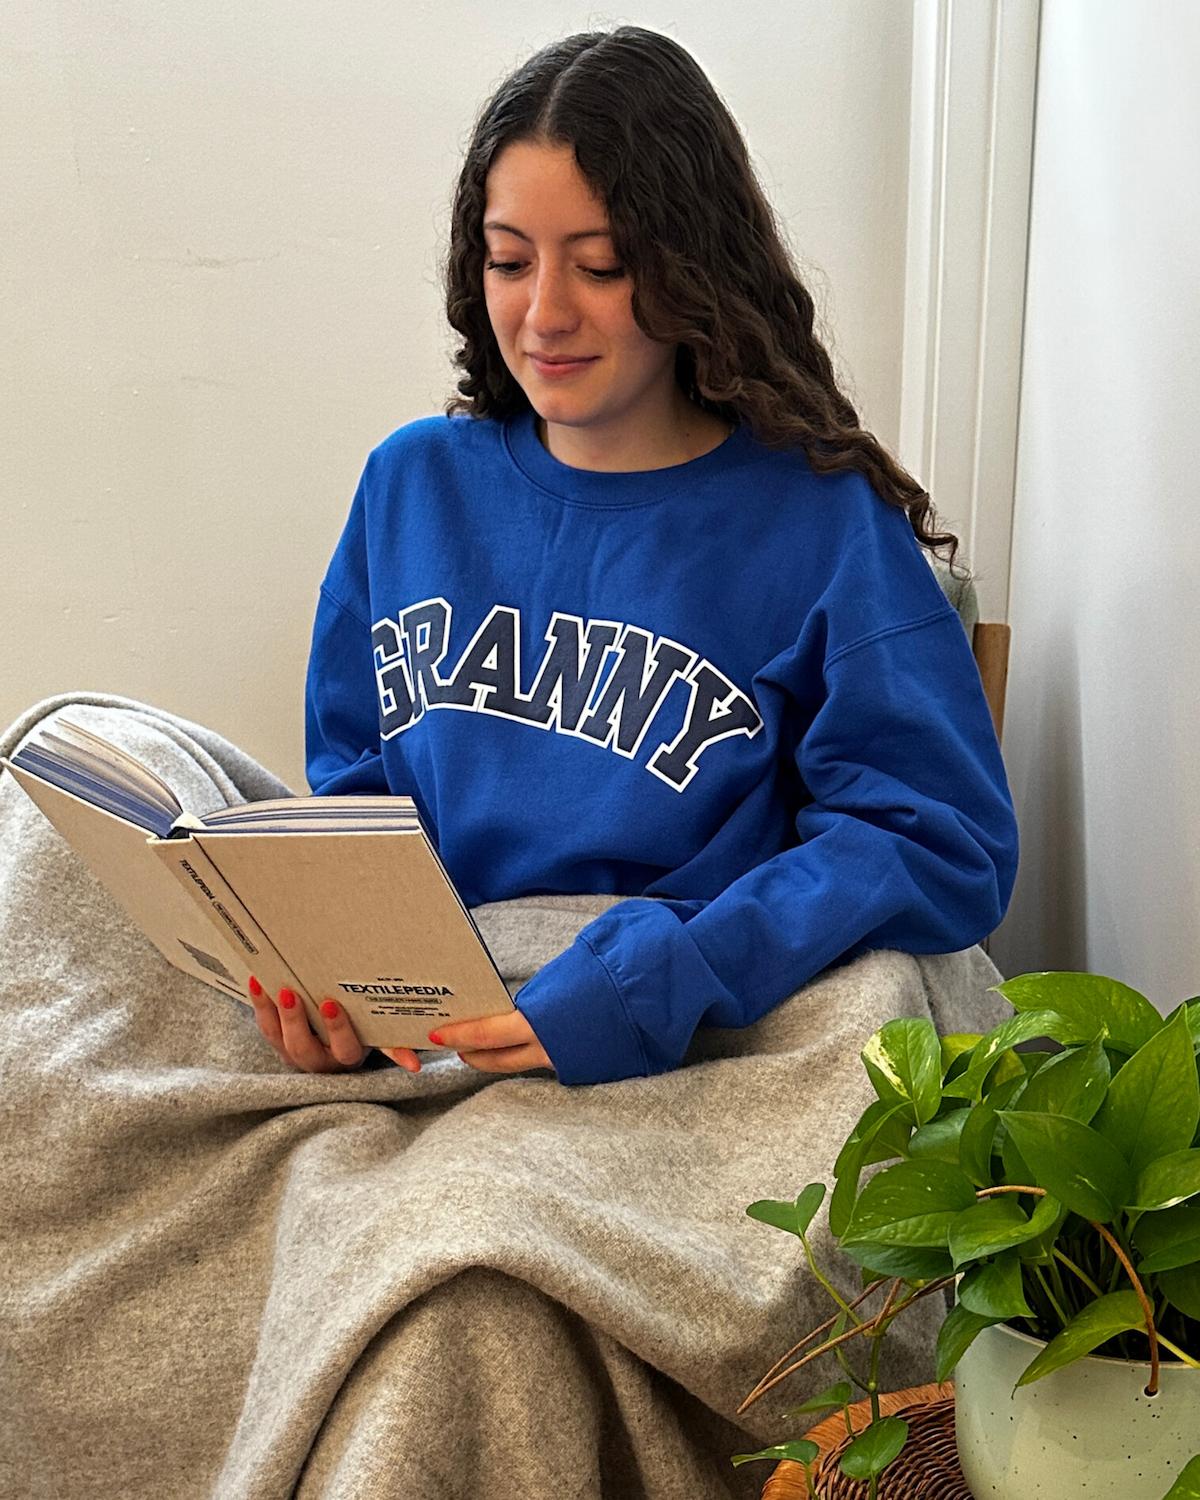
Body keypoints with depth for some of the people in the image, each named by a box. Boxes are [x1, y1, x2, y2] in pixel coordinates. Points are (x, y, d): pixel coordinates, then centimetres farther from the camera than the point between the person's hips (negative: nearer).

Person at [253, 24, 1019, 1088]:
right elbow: (353, 783, 13)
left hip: (672, 1072, -2)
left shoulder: (822, 523, -5)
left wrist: (664, 980, -24)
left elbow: (945, 842, -10)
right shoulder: (411, 483, 9)